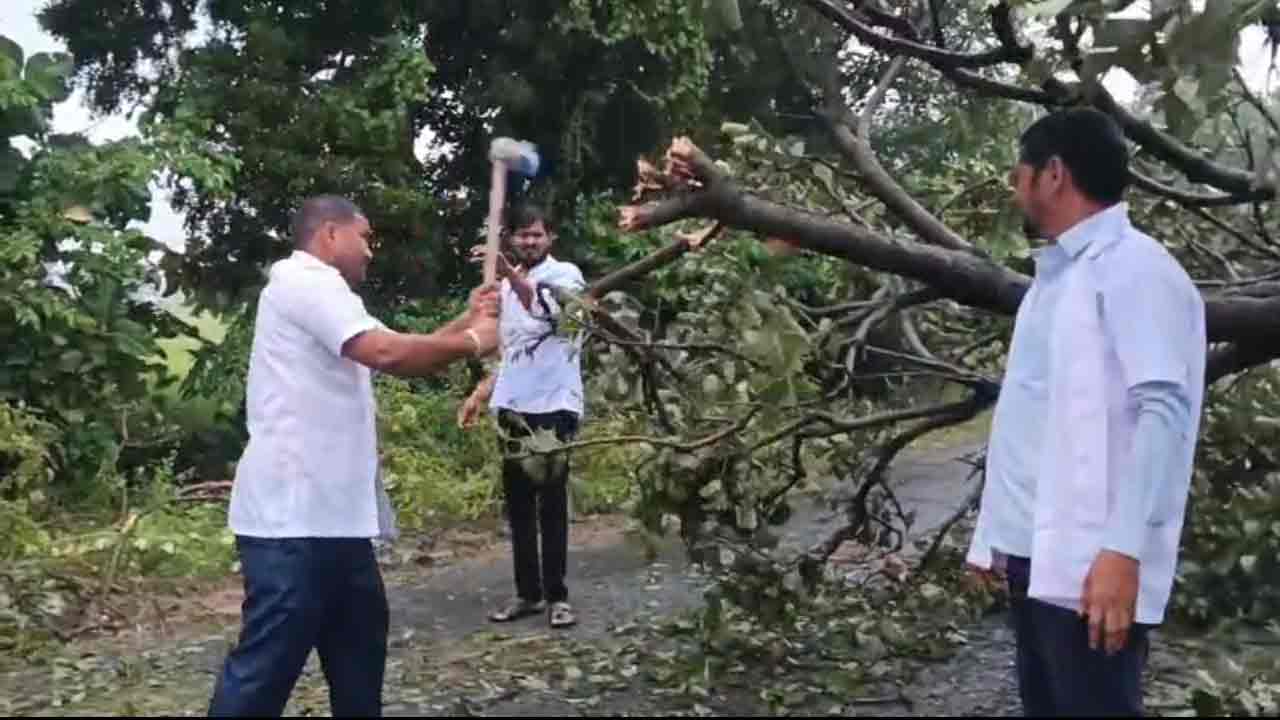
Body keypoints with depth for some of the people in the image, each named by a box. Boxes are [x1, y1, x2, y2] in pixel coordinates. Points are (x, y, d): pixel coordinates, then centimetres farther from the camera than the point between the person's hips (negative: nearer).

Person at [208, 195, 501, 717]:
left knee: (359, 646, 19)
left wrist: (467, 320, 12)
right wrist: (471, 342, -8)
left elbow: (398, 357, 22)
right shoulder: (305, 281, -10)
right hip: (293, 516, -11)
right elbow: (387, 352, -23)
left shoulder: (320, 293, 23)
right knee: (265, 666, -8)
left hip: (330, 513, 11)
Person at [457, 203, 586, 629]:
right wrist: (480, 395, 15)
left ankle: (556, 594, 4)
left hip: (554, 404, -6)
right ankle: (528, 592, 15)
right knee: (518, 503, 8)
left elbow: (548, 310, -28)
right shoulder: (506, 286, 17)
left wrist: (510, 274, -43)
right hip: (512, 406, 7)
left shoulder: (565, 274, -4)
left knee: (552, 502, -3)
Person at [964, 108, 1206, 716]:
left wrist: (1124, 548, -25)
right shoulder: (1055, 274, 17)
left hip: (1091, 562, -8)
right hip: (1034, 552, 8)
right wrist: (996, 532, 18)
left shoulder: (1134, 268, -9)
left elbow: (1164, 408, -18)